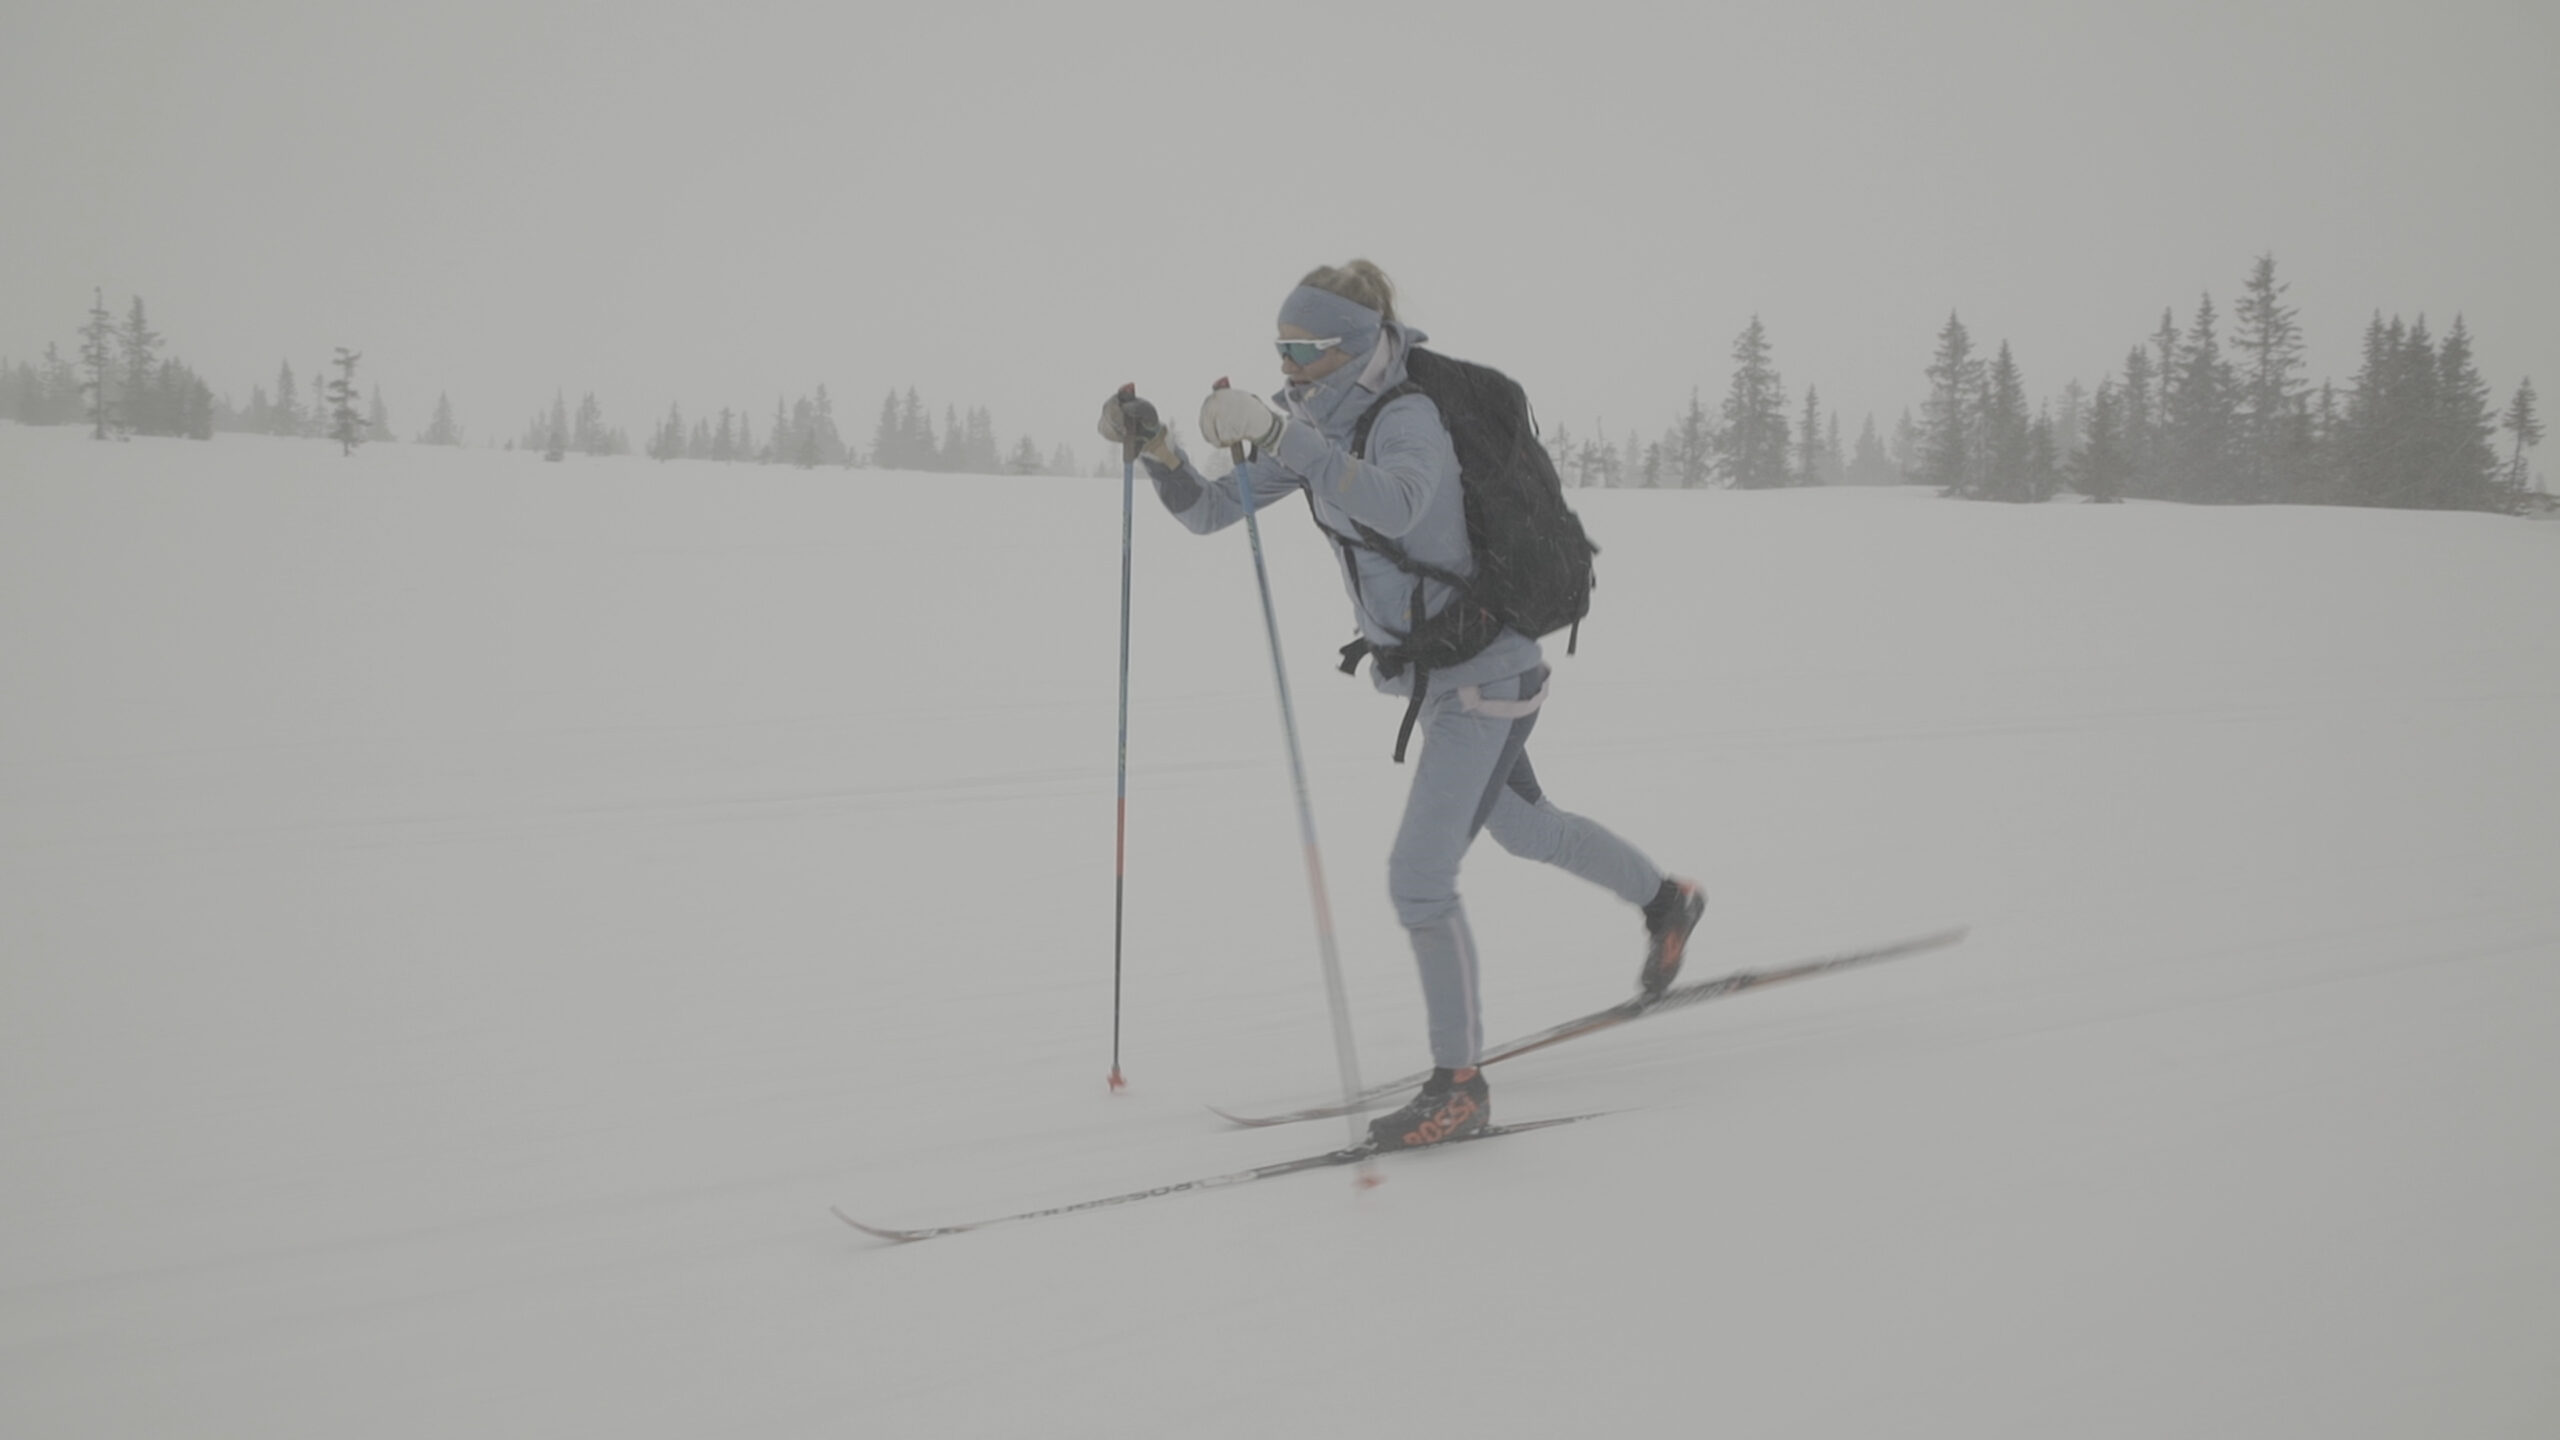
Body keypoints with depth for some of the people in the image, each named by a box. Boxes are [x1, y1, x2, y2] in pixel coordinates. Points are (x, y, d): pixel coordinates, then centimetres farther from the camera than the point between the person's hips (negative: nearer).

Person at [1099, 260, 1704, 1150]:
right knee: (1521, 827, 29)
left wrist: (1277, 430, -58)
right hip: (1432, 667, 10)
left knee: (1419, 876, -14)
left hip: (1485, 674, -10)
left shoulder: (1410, 419, -25)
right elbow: (1206, 512, -2)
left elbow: (1394, 504, -50)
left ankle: (1459, 1086, 0)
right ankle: (1667, 901, 55)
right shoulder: (1316, 428, 0)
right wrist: (1156, 450, -20)